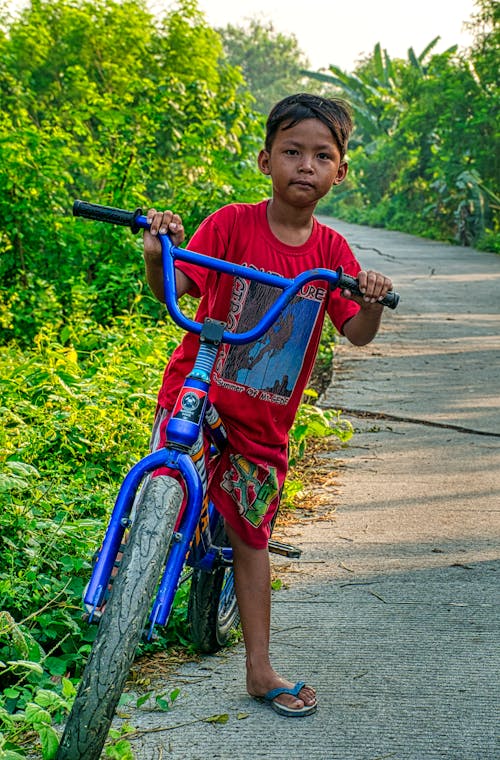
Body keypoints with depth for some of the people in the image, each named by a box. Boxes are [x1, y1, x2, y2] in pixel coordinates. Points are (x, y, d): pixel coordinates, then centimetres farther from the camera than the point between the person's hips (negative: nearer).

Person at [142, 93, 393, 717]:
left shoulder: (330, 250, 0)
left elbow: (357, 334, -4)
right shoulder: (231, 225, -9)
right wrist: (156, 253, -37)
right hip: (197, 393, -3)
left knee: (251, 534, 13)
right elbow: (170, 289, -16)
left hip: (265, 419, 3)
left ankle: (260, 670, 23)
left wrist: (373, 303, -26)